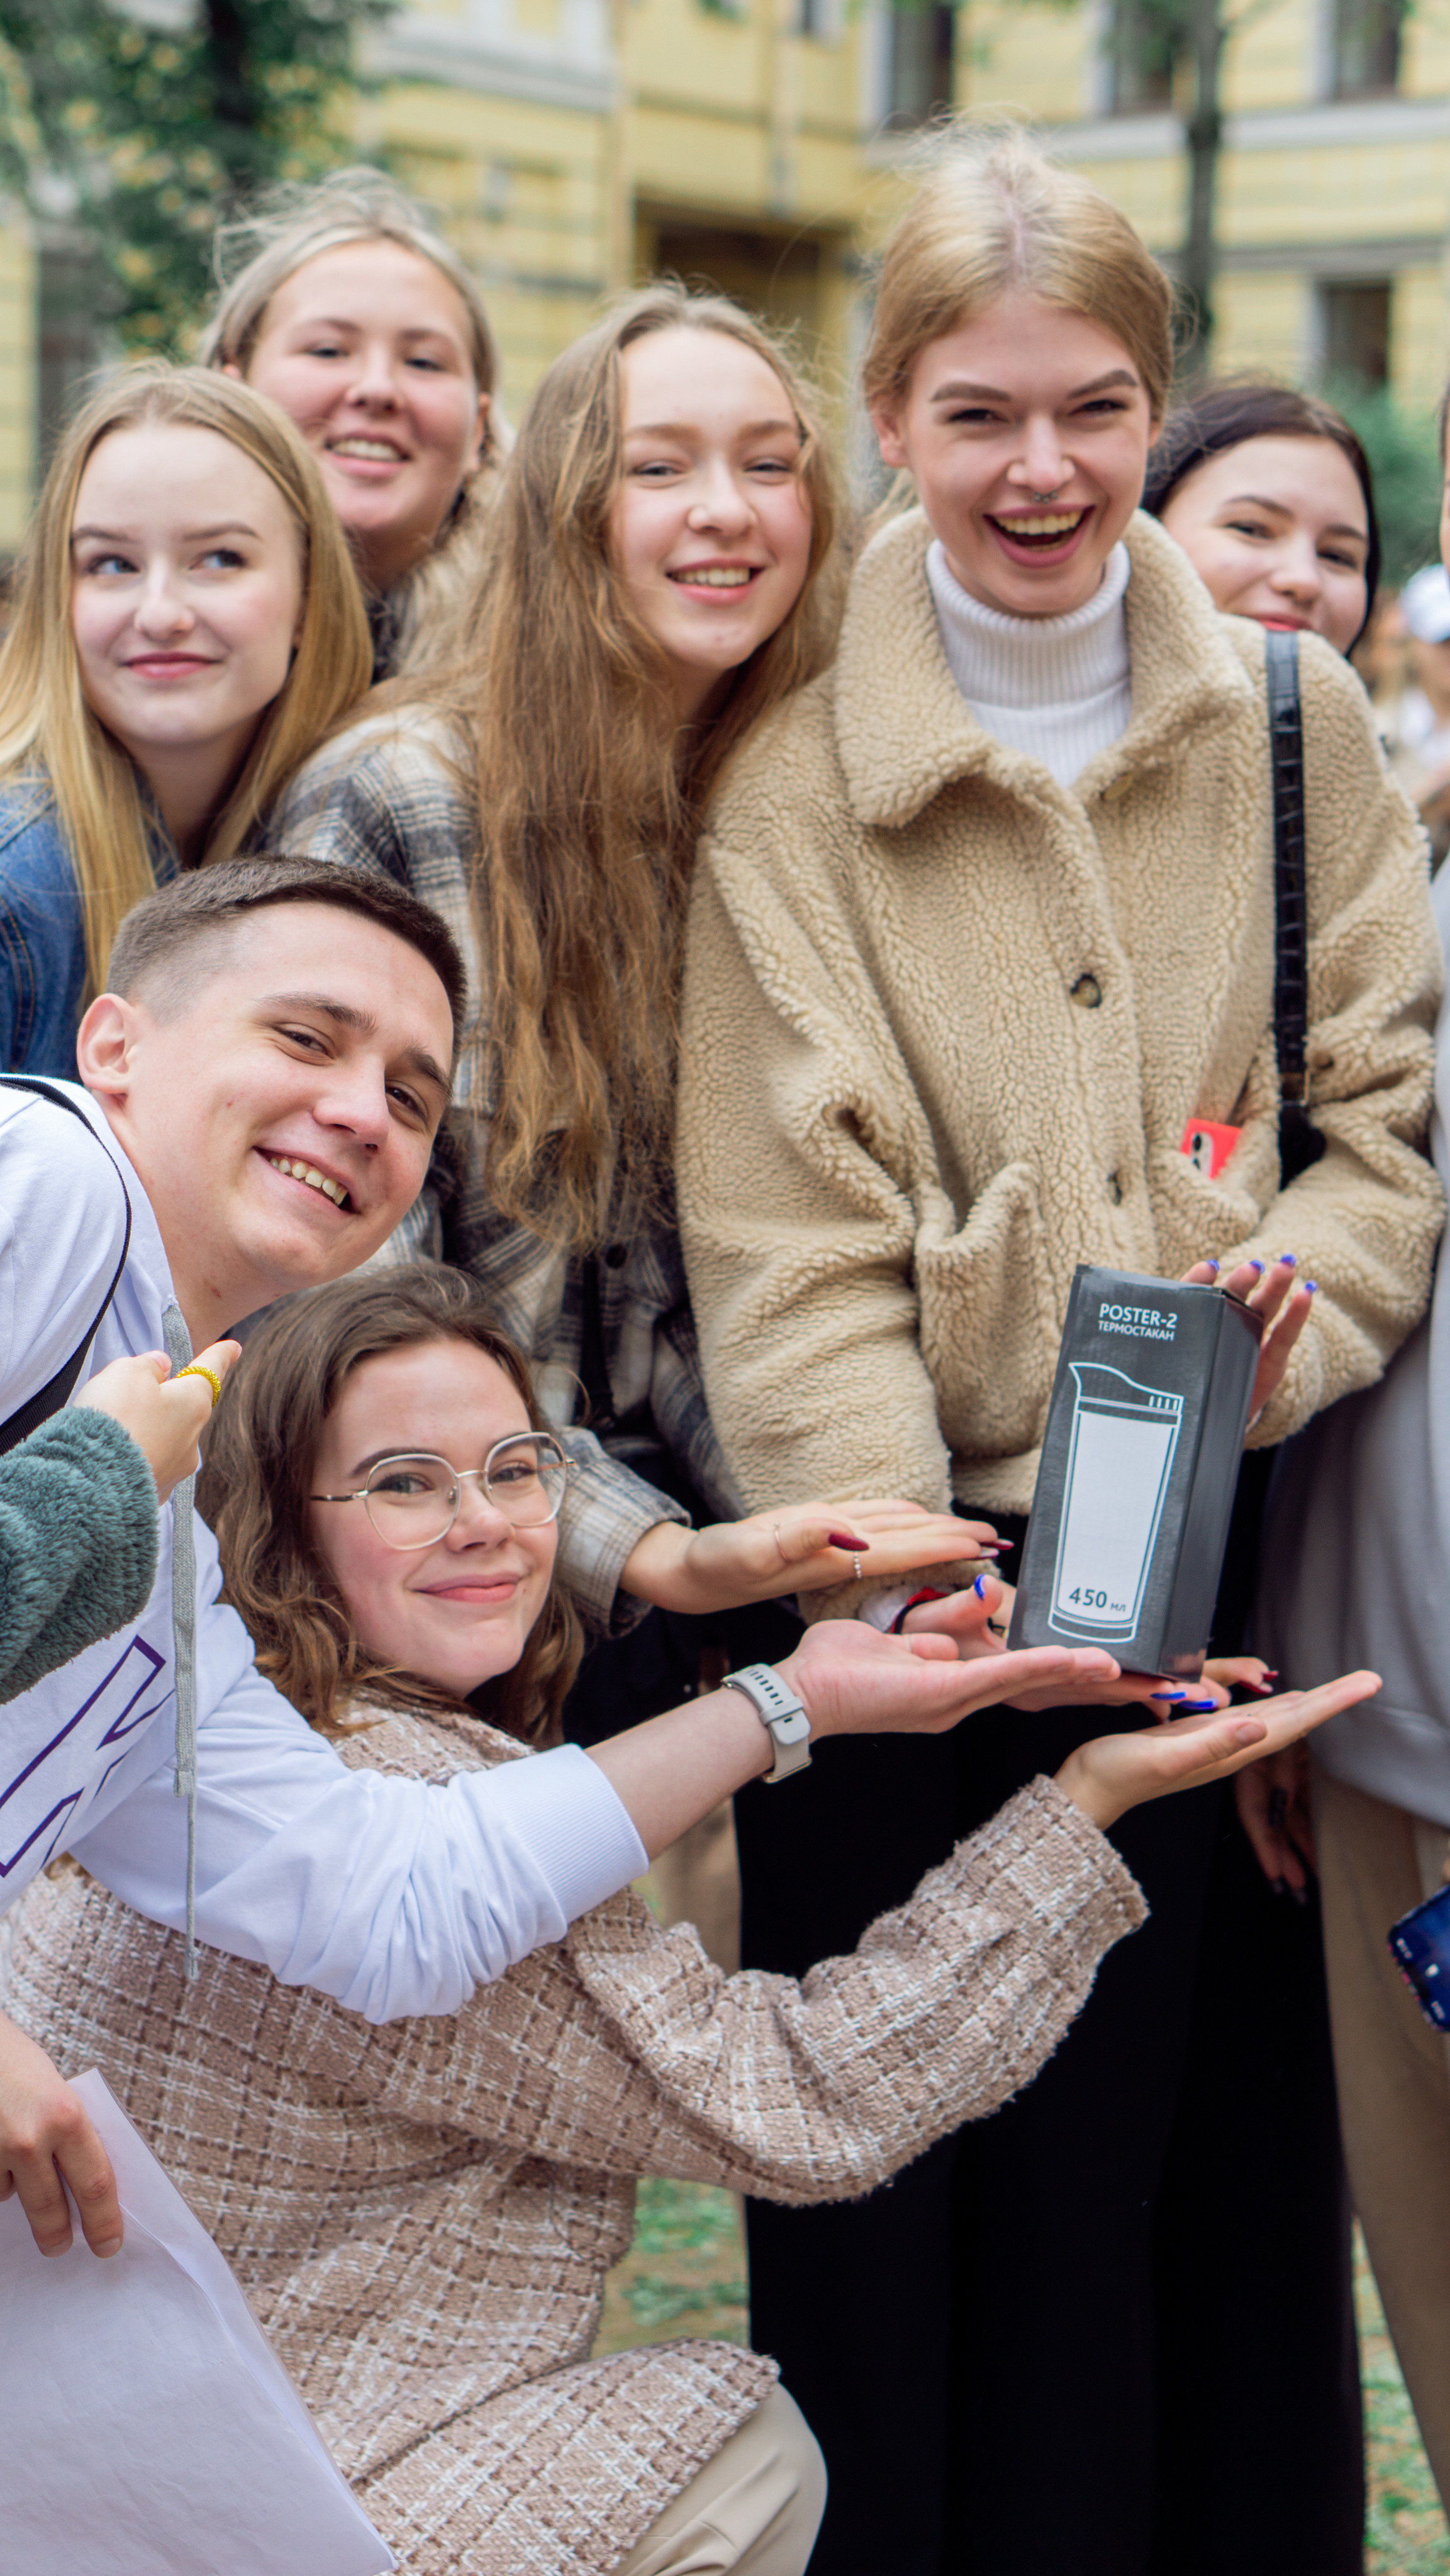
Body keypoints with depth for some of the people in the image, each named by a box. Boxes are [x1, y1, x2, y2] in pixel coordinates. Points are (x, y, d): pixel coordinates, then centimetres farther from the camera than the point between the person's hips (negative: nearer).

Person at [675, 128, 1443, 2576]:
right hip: (932, 1583, -2)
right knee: (928, 2190, 2)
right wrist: (888, 1551, -23)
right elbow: (789, 1234, -8)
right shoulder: (793, 788, 0)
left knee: (1215, 2146, 7)